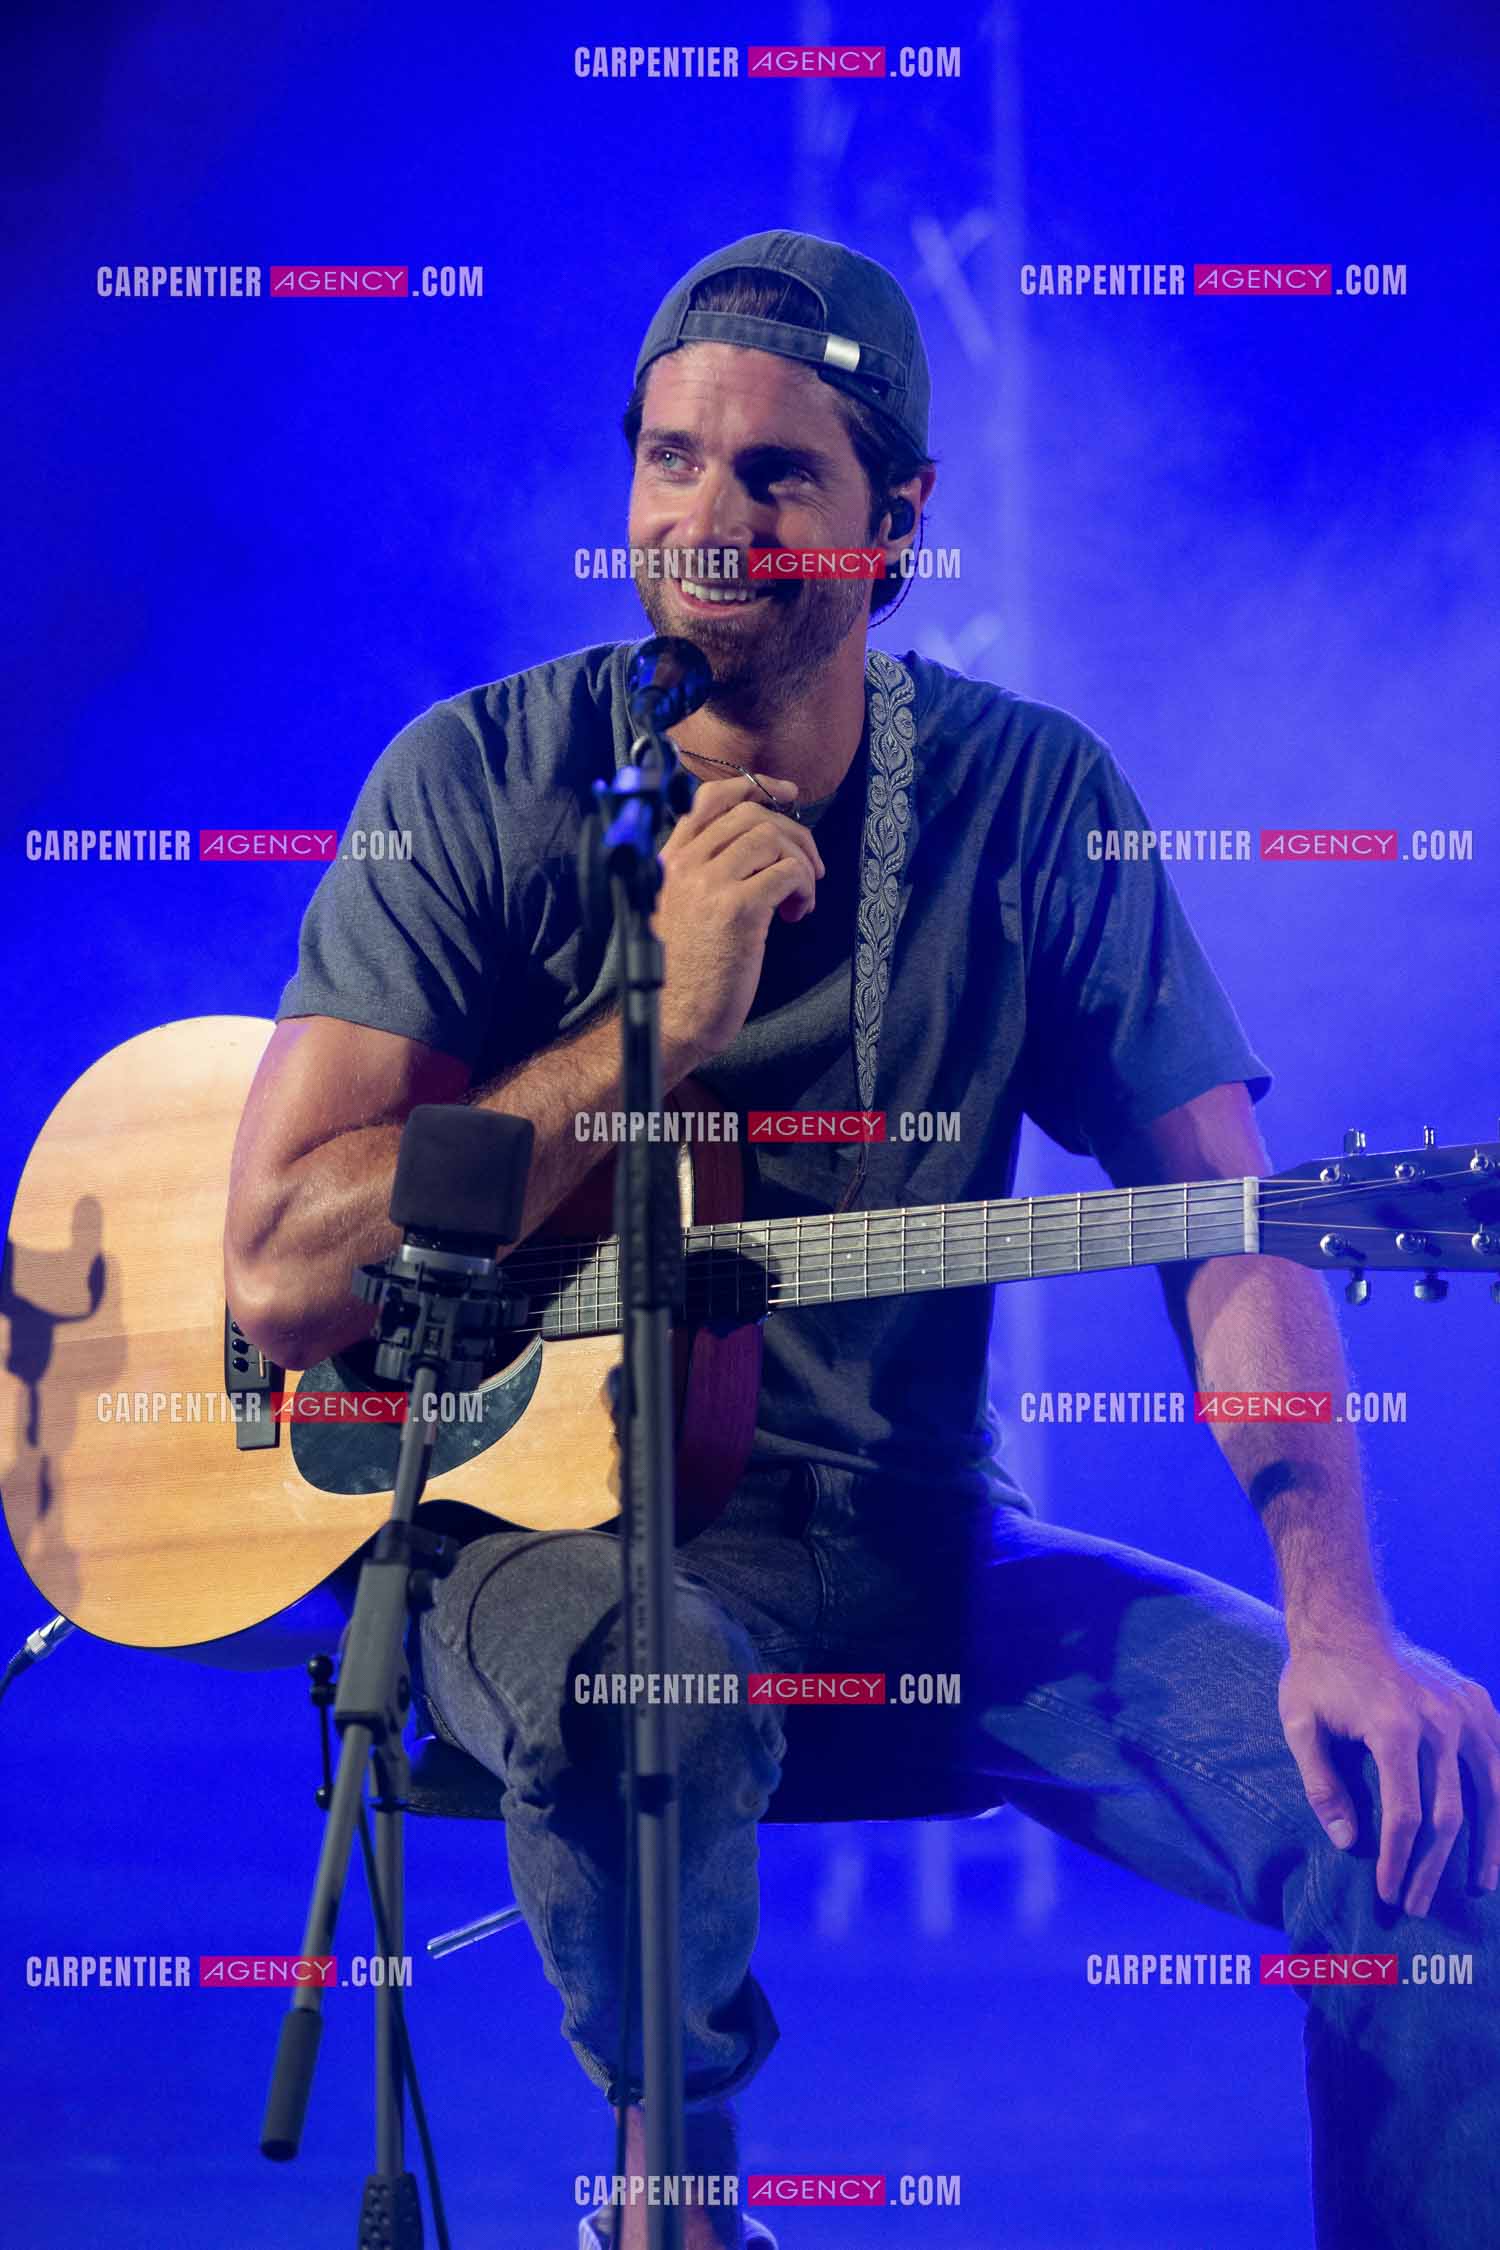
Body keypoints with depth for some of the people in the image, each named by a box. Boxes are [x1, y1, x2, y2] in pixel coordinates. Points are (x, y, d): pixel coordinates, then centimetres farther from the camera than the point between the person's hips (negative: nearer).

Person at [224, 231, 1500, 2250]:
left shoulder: (1031, 797, 0)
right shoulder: (482, 783, -7)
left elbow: (1227, 1227, -2)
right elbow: (282, 1274, -13)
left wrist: (1338, 1624, -18)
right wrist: (666, 1025, -20)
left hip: (912, 1543, 2)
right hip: (553, 1523, -2)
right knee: (649, 1688, -38)